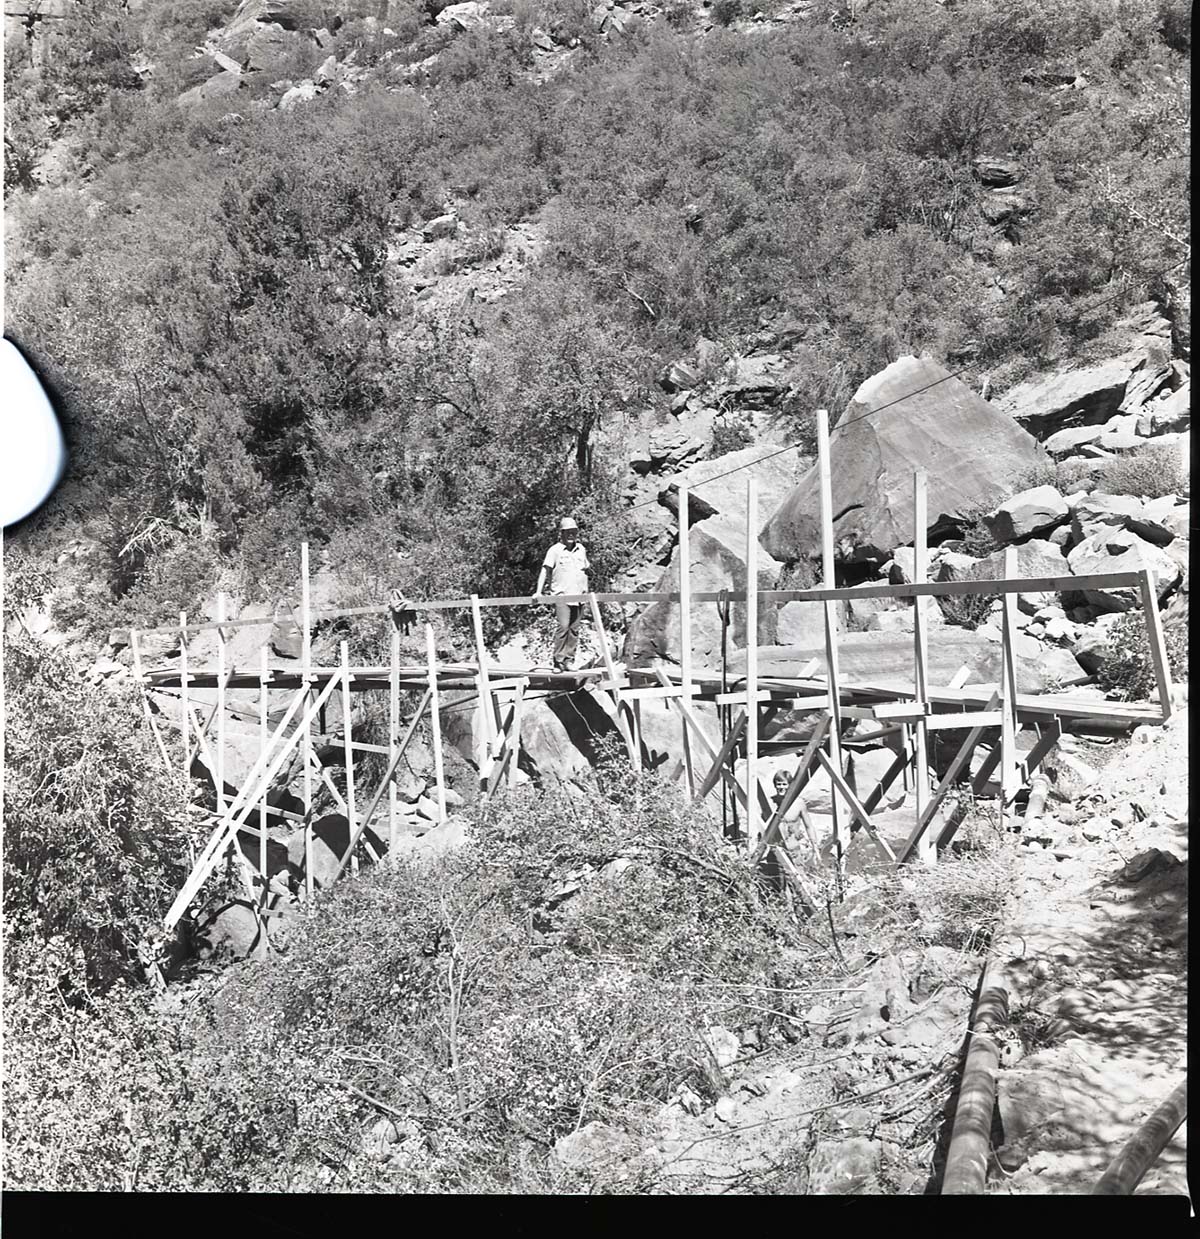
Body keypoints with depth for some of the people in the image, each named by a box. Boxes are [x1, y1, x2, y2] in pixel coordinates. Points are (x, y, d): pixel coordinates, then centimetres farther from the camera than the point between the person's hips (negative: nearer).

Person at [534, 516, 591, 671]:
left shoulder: (581, 549, 14)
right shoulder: (555, 550, -1)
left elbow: (588, 570, 28)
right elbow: (545, 570, -5)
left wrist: (588, 568, 5)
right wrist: (539, 591, -12)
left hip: (578, 596, 5)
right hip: (561, 595, -5)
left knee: (574, 629, 5)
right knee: (563, 626, -14)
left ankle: (568, 660, 12)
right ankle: (558, 661, -6)